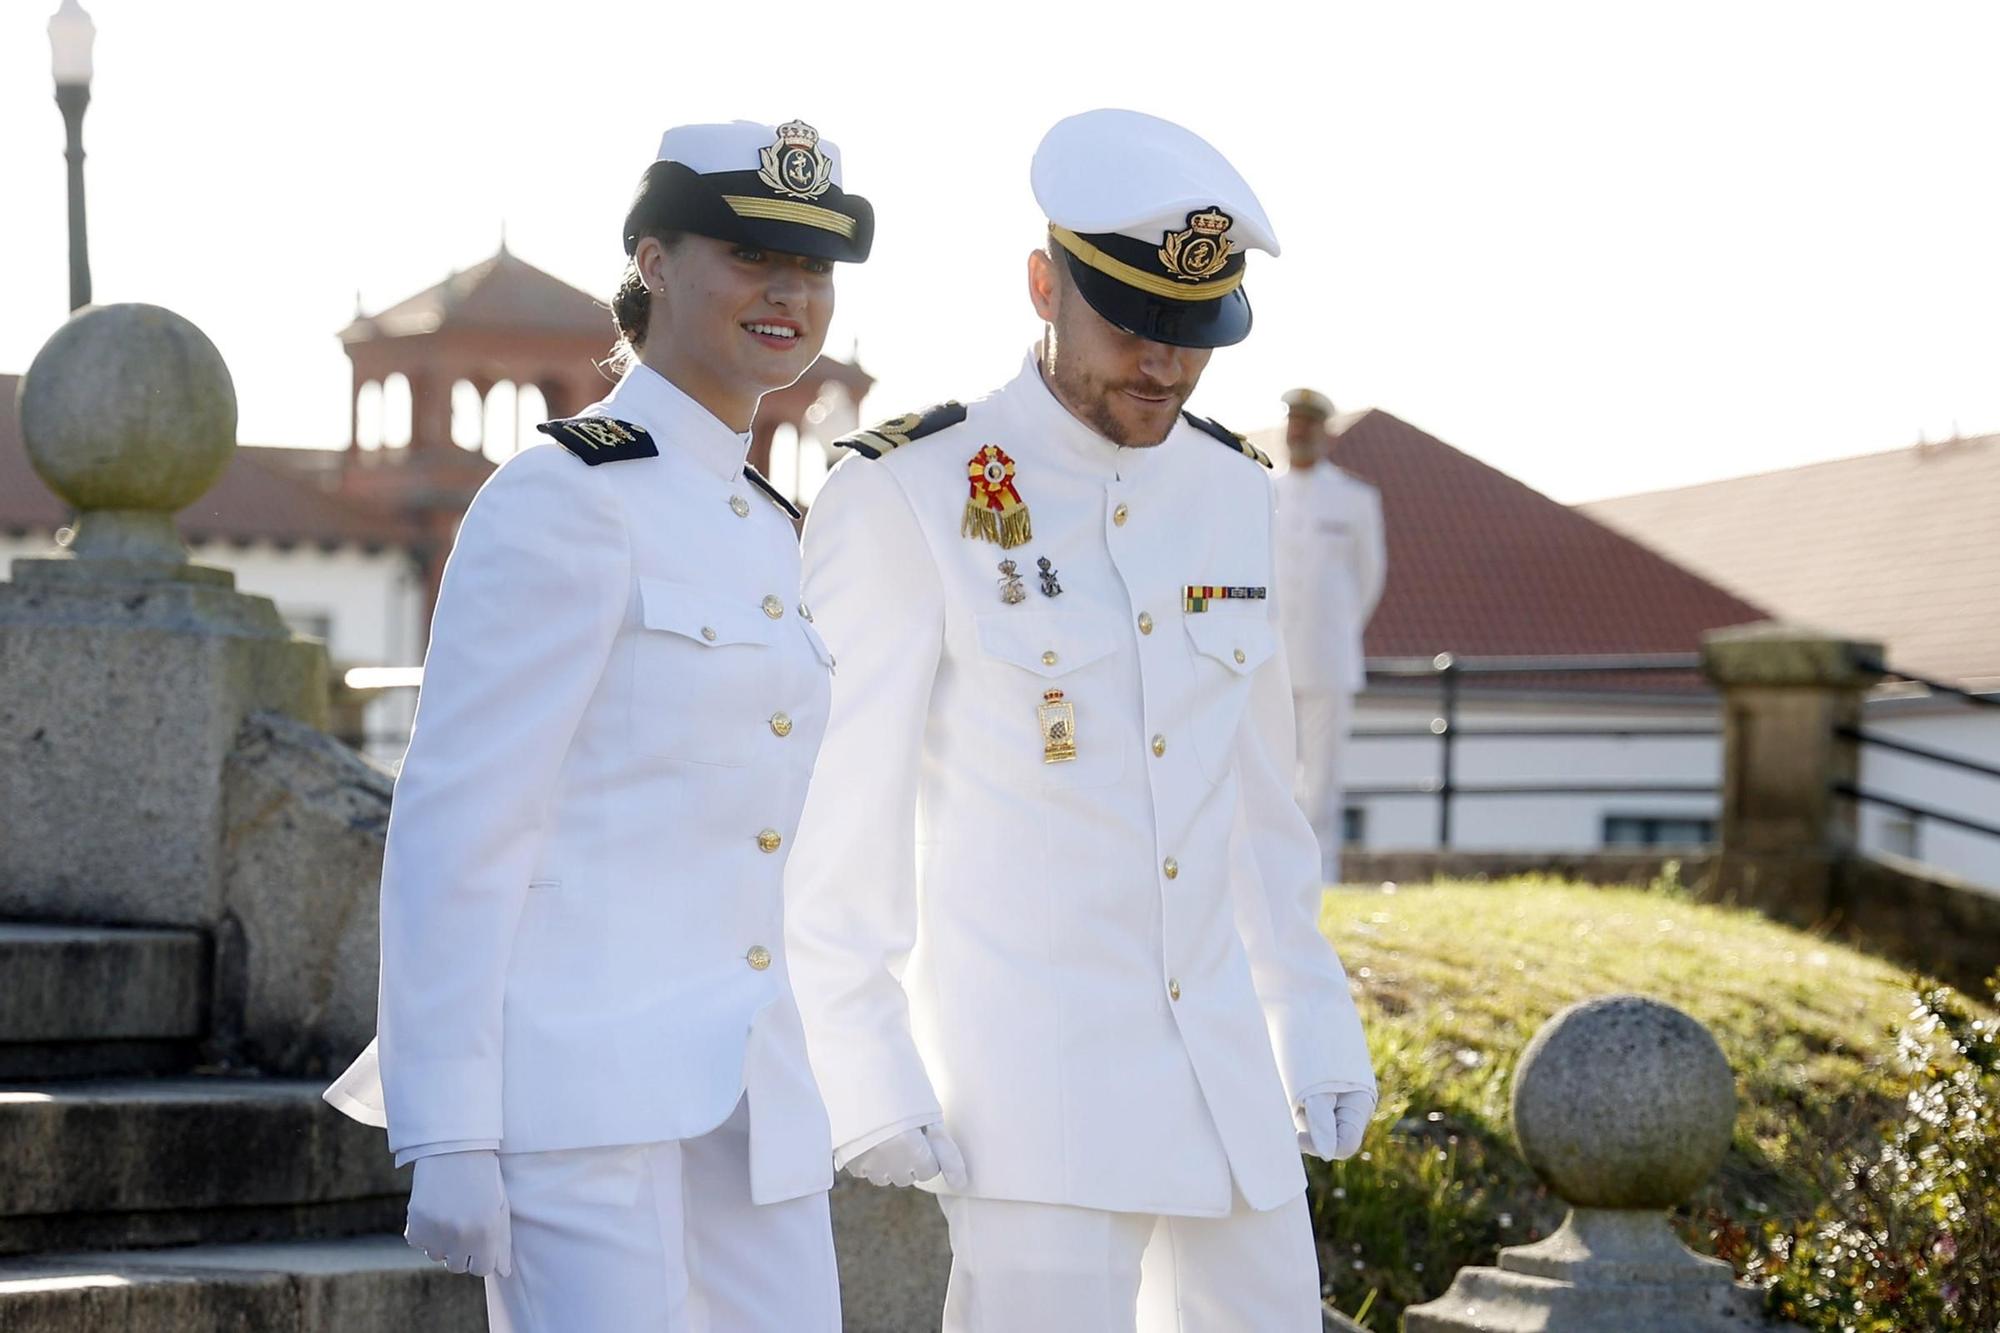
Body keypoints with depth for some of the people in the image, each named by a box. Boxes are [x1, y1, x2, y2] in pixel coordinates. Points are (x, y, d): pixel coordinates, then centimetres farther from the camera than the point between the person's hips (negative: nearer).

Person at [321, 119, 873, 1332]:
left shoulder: (764, 528, 17)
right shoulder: (564, 501, -8)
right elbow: (455, 823, -12)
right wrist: (445, 1140, -16)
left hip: (741, 1099, 8)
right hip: (579, 1091, -8)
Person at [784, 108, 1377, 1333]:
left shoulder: (1227, 492, 8)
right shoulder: (908, 500, -13)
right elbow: (826, 818, -12)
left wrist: (1318, 1026, 14)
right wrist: (868, 1086, -17)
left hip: (1216, 1071, 7)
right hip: (1023, 1081, -7)